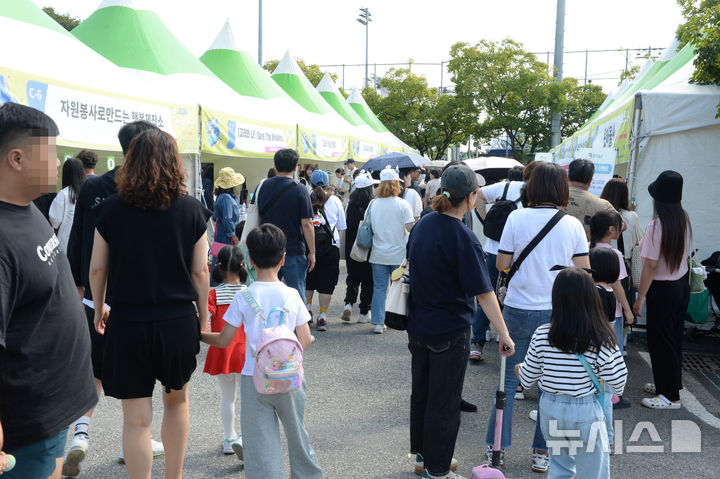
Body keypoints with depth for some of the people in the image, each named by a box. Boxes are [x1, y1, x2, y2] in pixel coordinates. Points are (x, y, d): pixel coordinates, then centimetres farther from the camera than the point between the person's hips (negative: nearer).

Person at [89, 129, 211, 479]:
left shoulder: (111, 210, -4)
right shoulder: (191, 210, -5)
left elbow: (97, 268, 2)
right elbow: (200, 271, -2)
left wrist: (99, 308, 18)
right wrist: (203, 316, 9)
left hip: (127, 322, -1)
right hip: (179, 321, 2)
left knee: (136, 418, 6)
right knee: (176, 400, 22)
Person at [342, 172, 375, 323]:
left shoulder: (351, 205, -3)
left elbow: (348, 227, 5)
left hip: (352, 248, 3)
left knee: (353, 277, 18)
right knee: (368, 279, 9)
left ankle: (349, 303, 0)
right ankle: (364, 313, 14)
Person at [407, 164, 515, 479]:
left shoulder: (423, 224, 0)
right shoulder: (462, 238, -23)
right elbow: (484, 293, -24)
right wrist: (504, 334, -19)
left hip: (419, 326, 8)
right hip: (450, 333, -7)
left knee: (421, 392, 21)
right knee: (444, 402, 7)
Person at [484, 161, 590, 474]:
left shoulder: (517, 218, -7)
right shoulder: (572, 224, -4)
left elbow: (501, 264, -4)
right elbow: (583, 271, -1)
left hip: (519, 310, 0)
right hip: (558, 312, 1)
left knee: (509, 380, 11)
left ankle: (497, 446, 21)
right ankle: (542, 453, 21)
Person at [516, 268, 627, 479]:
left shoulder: (541, 336, -11)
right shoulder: (601, 341, -17)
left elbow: (527, 378, -2)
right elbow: (618, 382, -11)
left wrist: (519, 368, 20)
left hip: (551, 409, 3)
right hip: (585, 413, -2)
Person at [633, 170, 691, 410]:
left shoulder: (656, 226, -23)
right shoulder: (684, 220, -1)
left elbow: (650, 266, -22)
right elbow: (684, 253, 11)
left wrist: (640, 298, -15)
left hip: (663, 290, -8)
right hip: (683, 285, 8)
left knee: (661, 342, 4)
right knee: (674, 338, 19)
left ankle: (670, 397, 13)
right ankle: (670, 384, 34)